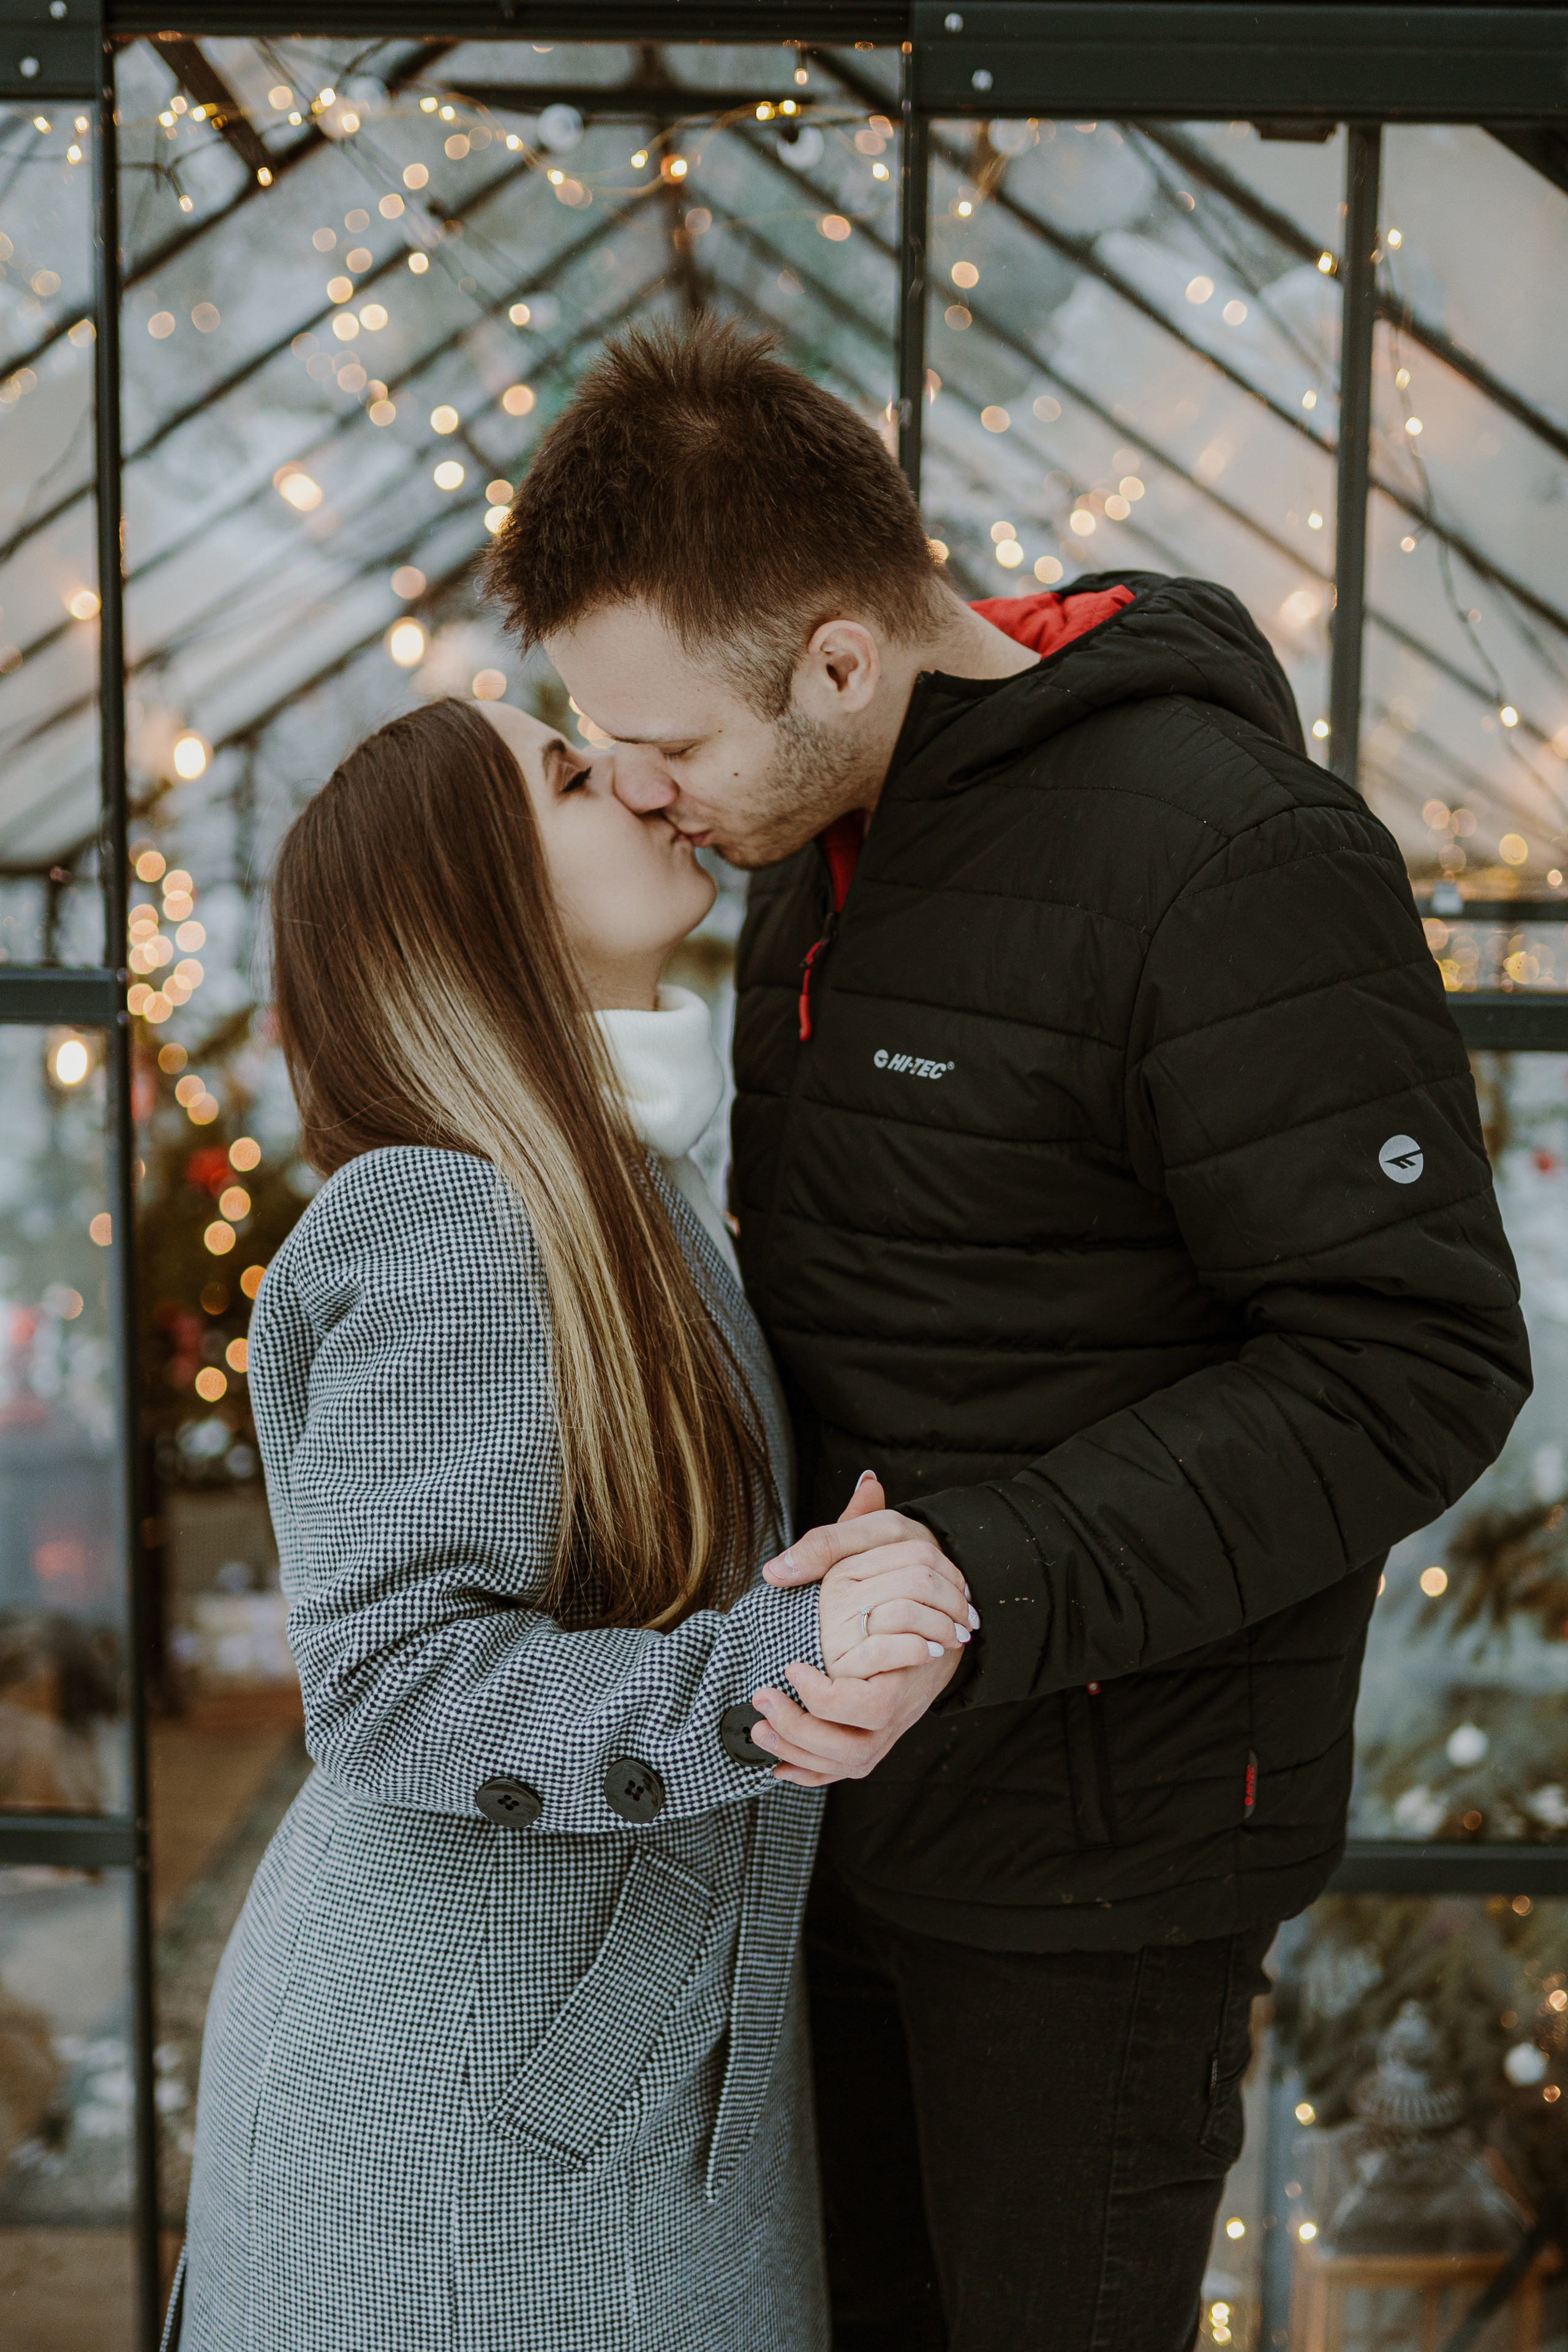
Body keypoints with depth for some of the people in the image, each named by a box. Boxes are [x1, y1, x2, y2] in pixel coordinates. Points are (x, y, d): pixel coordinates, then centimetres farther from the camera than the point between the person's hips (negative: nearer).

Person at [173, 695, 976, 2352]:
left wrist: (848, 1584, 4)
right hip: (474, 2084, -9)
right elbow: (388, 1681, -26)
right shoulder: (448, 1237, -22)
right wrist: (775, 1665, -34)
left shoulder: (627, 1190, 8)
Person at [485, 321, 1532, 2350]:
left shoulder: (1230, 861, -23)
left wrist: (997, 1587, -31)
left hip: (1094, 1836, -8)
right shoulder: (830, 832, 5)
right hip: (843, 1782, 8)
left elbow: (1409, 1364, -23)